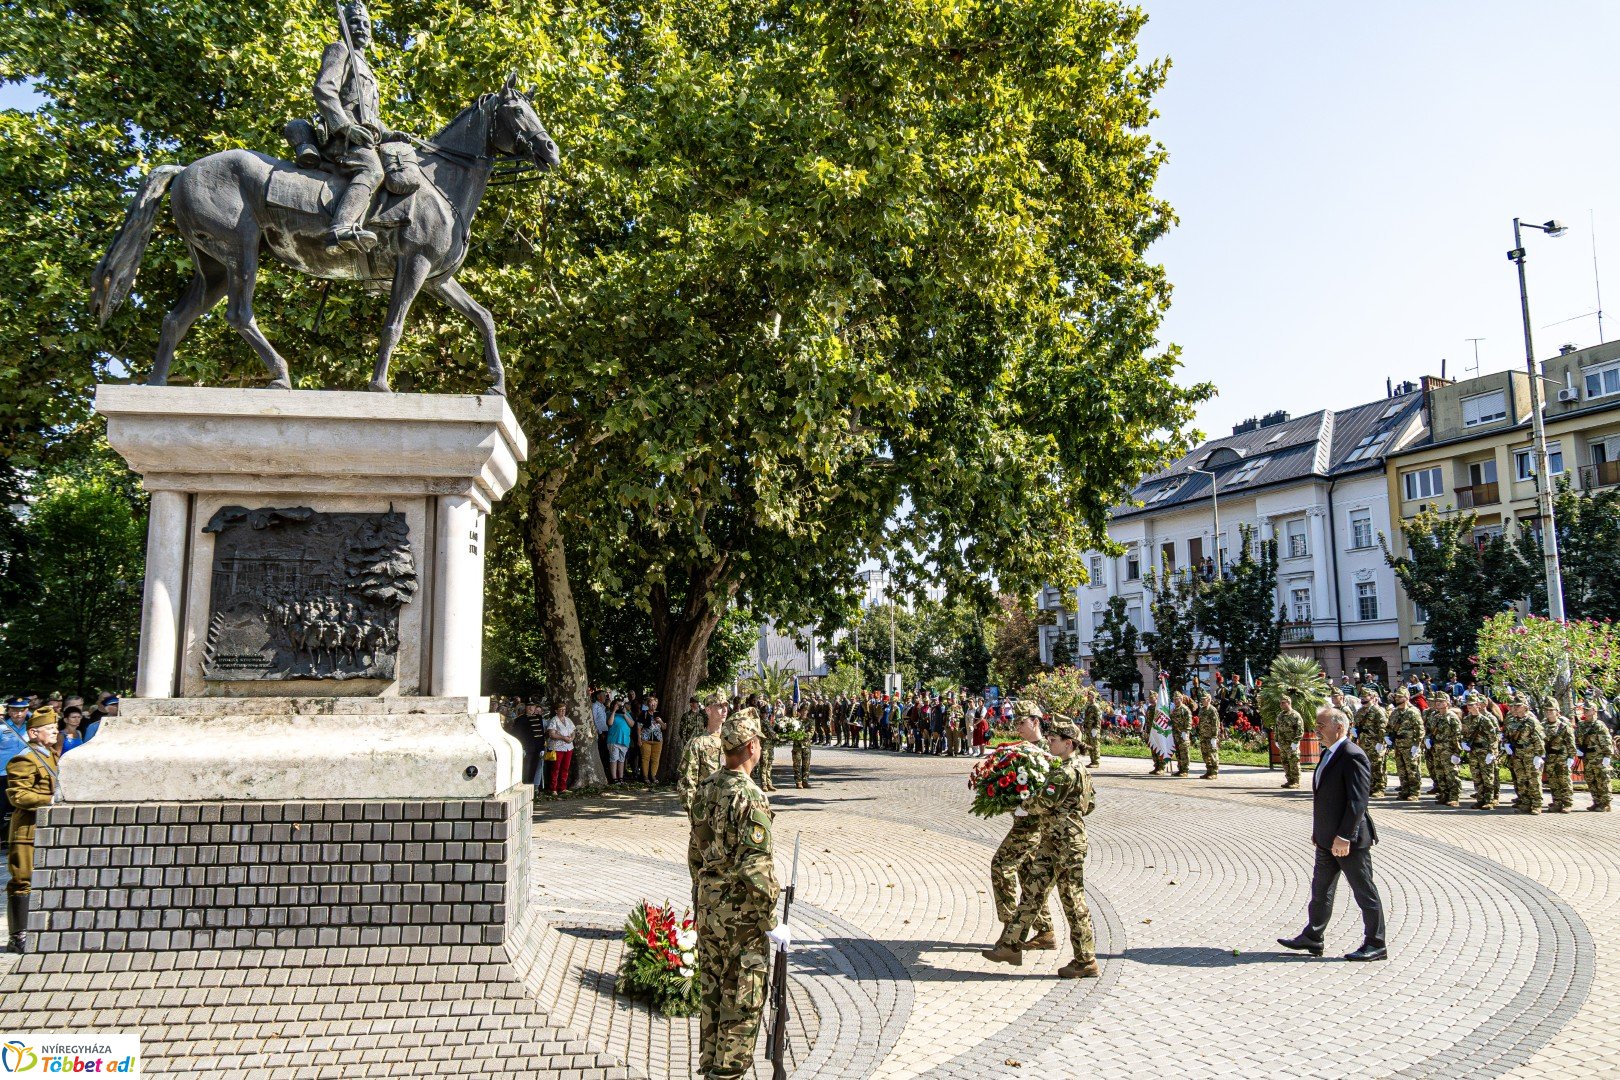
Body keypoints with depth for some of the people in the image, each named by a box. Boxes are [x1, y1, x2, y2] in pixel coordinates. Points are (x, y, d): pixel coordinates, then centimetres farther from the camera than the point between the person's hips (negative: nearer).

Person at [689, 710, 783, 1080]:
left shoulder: (705, 789, 2)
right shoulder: (750, 798, -22)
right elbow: (756, 871, -25)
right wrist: (771, 924, -16)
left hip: (707, 908, 8)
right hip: (741, 914, -8)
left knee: (711, 993, 19)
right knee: (741, 1001, 5)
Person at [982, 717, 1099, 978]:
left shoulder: (1065, 773, -19)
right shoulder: (1080, 769, 12)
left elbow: (1042, 804, -19)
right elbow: (1091, 802, 21)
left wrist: (1018, 809, -2)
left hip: (1065, 845, -10)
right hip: (1054, 843, 10)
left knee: (1073, 901, -1)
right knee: (1033, 891, 10)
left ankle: (1087, 962, 9)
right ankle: (1011, 945, 14)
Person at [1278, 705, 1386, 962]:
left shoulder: (1353, 756, -19)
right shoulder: (1328, 754, 12)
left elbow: (1357, 801, -23)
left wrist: (1344, 836, -24)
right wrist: (1318, 830, 17)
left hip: (1349, 840, -10)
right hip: (1328, 840, 10)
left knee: (1365, 893, 4)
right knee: (1321, 890, 16)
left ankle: (1375, 945, 16)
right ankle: (1313, 938, 25)